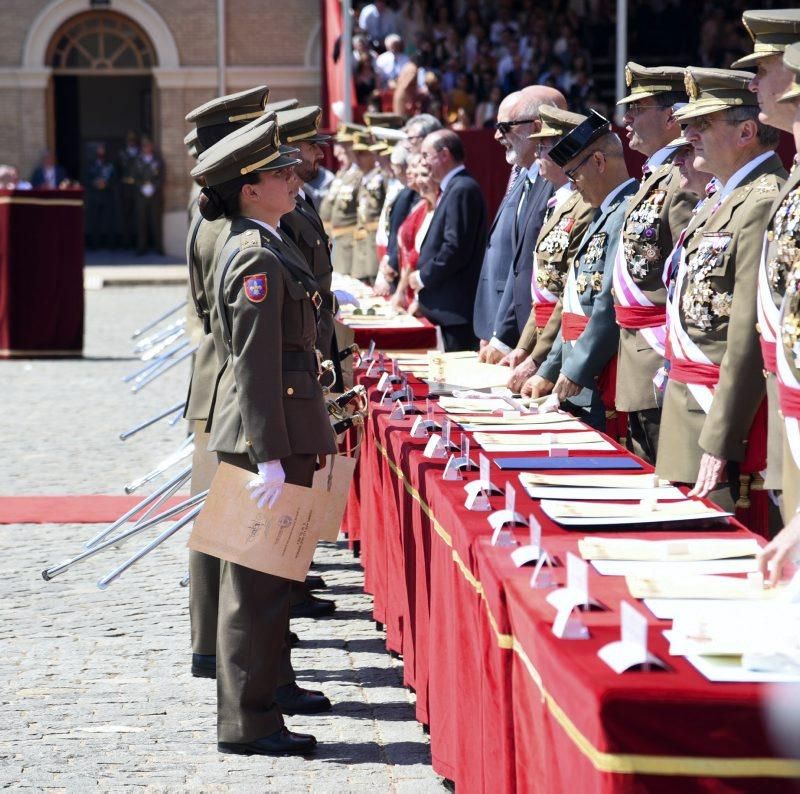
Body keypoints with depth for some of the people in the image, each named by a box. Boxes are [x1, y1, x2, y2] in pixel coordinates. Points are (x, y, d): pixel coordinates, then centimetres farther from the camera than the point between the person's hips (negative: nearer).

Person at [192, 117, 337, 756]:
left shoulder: (258, 248, 13)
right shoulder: (258, 259, -18)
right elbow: (255, 365, -22)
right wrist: (270, 458, -23)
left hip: (278, 433, 10)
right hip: (268, 434, -10)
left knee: (269, 570, 22)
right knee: (258, 576, -6)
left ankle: (269, 684, 36)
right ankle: (246, 722, -2)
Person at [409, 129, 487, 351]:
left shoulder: (462, 190, -15)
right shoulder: (455, 187, 18)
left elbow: (456, 248, -21)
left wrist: (423, 277, -11)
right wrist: (423, 274, 11)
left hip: (457, 306, -10)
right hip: (451, 306, 10)